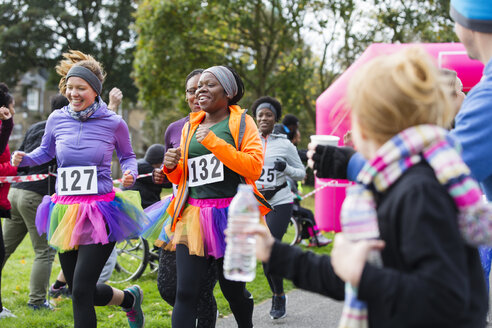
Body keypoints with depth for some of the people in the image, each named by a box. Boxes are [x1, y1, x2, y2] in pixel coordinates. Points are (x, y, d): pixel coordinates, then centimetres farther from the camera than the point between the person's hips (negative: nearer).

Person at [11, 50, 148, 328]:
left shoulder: (113, 123, -5)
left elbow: (128, 156, 12)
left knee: (81, 289, -12)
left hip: (100, 213, -4)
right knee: (80, 291, 13)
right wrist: (24, 158, -1)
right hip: (65, 211, 5)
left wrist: (130, 173, -10)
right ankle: (130, 298, 42)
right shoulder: (57, 120, 2)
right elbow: (46, 152, 19)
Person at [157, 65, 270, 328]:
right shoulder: (190, 126, 17)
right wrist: (172, 168, 2)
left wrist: (214, 142, -16)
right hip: (193, 215, 3)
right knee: (186, 293, -7)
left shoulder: (241, 122, 3)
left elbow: (254, 167, -12)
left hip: (230, 216, -3)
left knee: (233, 289, 9)